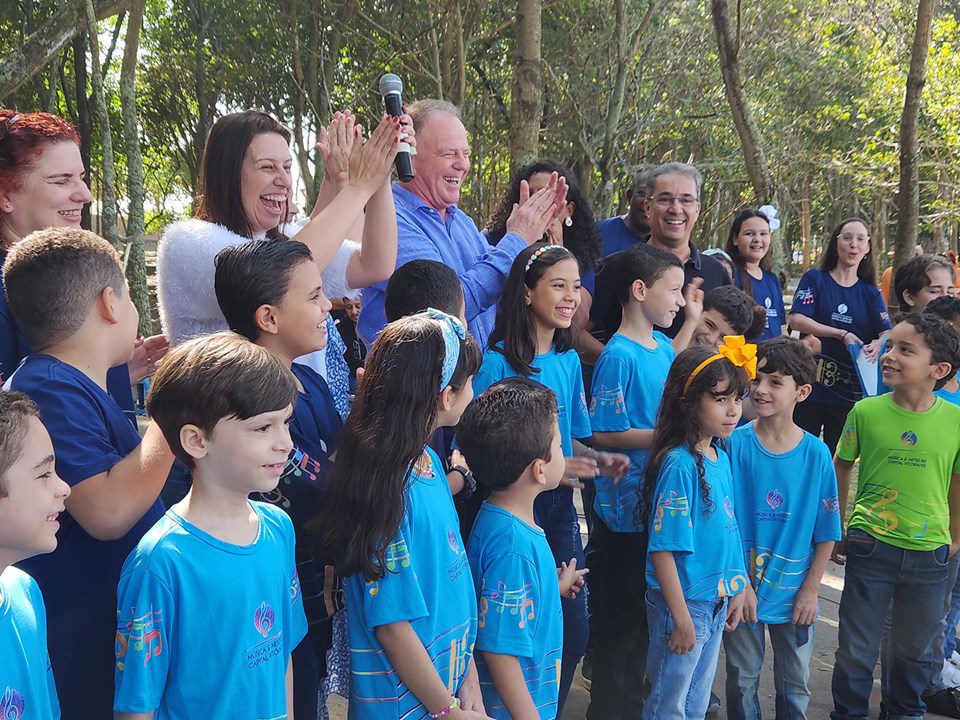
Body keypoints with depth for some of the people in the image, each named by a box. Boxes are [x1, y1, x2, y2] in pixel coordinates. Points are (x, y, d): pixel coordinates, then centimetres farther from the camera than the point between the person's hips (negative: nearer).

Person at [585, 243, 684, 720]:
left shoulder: (664, 346, 9)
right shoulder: (618, 356, -16)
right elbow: (605, 434, -18)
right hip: (627, 506, -8)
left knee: (645, 611, 20)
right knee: (620, 615, 5)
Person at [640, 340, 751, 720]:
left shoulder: (720, 457, 3)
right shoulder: (679, 464, -22)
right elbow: (663, 549, -22)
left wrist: (737, 589, 15)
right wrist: (681, 618, -20)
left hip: (716, 602, 8)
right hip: (683, 602, -8)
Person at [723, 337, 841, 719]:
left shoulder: (816, 454, -7)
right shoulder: (735, 444, -11)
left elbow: (826, 533, 0)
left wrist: (810, 590, -3)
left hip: (795, 593, 1)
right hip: (742, 588, -1)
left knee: (795, 687, 15)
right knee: (742, 681, 14)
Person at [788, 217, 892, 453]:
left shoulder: (871, 293, 10)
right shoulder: (815, 279, 2)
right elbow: (796, 319, -11)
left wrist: (878, 344, -25)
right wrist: (842, 335, -19)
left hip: (850, 391, 3)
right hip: (810, 387, -3)